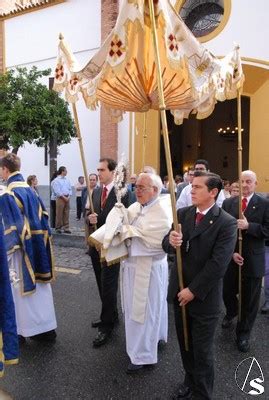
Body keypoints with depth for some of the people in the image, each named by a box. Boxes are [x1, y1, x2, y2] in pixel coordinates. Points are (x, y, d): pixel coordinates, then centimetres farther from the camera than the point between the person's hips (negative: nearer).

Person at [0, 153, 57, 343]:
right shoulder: (31, 190, 5)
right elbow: (43, 217, 7)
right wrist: (41, 240, 15)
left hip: (21, 249, -7)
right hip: (38, 246, 7)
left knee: (21, 288, 9)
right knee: (40, 286, 15)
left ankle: (23, 330, 26)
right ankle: (47, 327, 25)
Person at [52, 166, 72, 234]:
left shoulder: (67, 180, 13)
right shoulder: (56, 180, -3)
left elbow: (70, 189, 13)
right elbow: (57, 191, -10)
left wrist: (68, 196, -2)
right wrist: (64, 197, -14)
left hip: (67, 198, 5)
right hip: (60, 198, -5)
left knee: (66, 214, 5)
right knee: (59, 214, -1)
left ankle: (66, 228, 10)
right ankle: (58, 228, 8)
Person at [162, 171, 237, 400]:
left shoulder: (226, 223, -16)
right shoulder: (183, 213, 0)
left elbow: (218, 264, -19)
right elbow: (167, 245, -2)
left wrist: (193, 291, -16)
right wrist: (171, 241, -26)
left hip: (204, 298, -5)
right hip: (180, 292, 5)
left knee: (202, 350, 13)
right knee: (185, 344, 23)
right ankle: (190, 380, 48)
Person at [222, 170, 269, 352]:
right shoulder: (228, 203, 1)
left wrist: (248, 226, -24)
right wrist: (231, 252, -10)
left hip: (253, 260, -2)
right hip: (231, 257, 2)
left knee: (250, 300, 9)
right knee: (228, 293, 15)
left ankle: (243, 334, 31)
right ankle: (231, 313, 49)